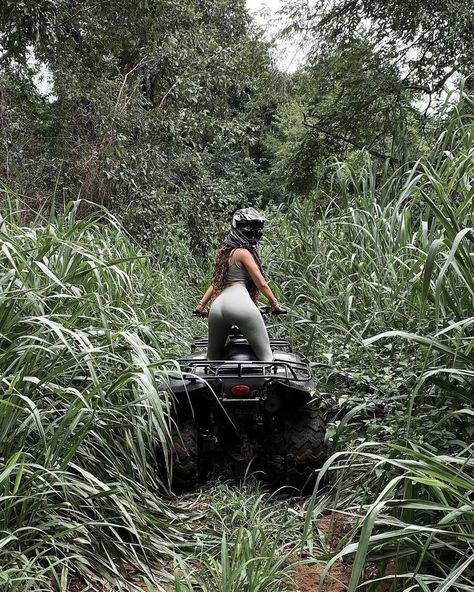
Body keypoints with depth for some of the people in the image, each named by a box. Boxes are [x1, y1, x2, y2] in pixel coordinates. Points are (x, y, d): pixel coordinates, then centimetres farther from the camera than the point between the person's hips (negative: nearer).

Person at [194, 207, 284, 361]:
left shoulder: (226, 252, 27)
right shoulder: (243, 252, 2)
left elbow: (217, 282, 32)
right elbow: (261, 283, 1)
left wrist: (201, 305, 35)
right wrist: (274, 303, 13)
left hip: (217, 305, 8)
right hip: (240, 303, -8)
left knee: (212, 358, 19)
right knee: (265, 354, -2)